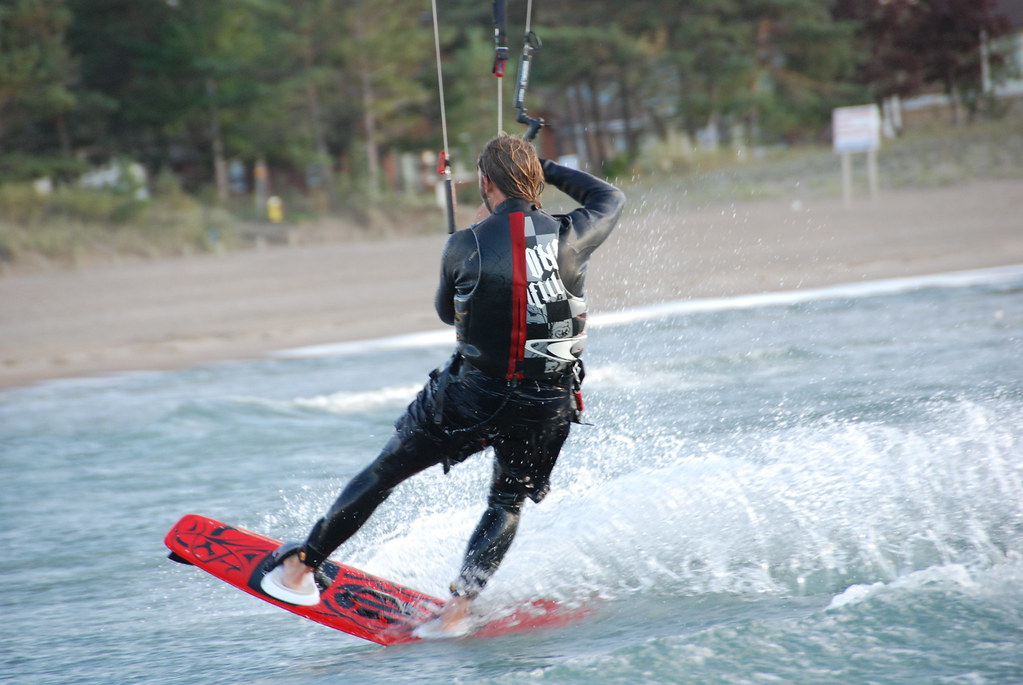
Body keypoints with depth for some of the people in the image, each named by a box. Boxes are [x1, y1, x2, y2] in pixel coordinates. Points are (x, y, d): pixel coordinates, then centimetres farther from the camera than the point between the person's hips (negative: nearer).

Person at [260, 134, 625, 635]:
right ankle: (458, 606, 5)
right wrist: (548, 170, 22)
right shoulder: (570, 237, -6)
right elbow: (611, 198, 17)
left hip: (472, 395, -1)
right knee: (508, 503, 22)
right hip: (546, 407, 2)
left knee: (385, 471, 16)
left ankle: (301, 565, 24)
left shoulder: (466, 245, -10)